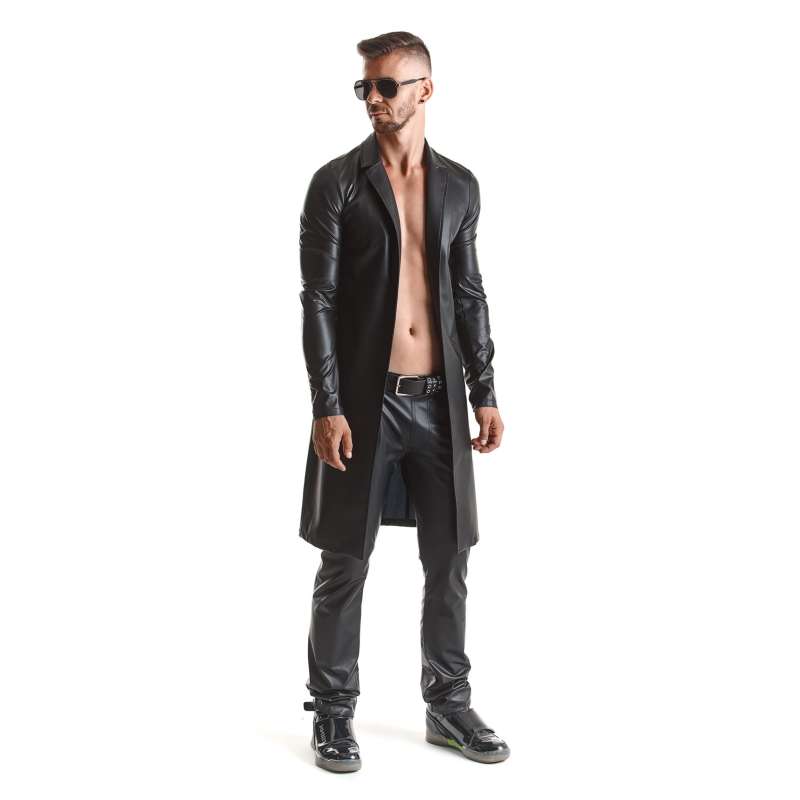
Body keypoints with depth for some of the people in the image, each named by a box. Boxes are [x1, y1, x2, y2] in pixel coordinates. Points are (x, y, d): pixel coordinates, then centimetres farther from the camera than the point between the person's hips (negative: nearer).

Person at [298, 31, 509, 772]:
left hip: (438, 399, 4)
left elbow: (470, 295, 12)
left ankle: (448, 705, 25)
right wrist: (327, 407, -14)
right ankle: (333, 713, 18)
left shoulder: (459, 184, 9)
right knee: (345, 563, 4)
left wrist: (483, 392, 6)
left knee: (449, 558, 10)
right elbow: (318, 301, -8)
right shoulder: (337, 182, -4)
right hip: (364, 399, -4)